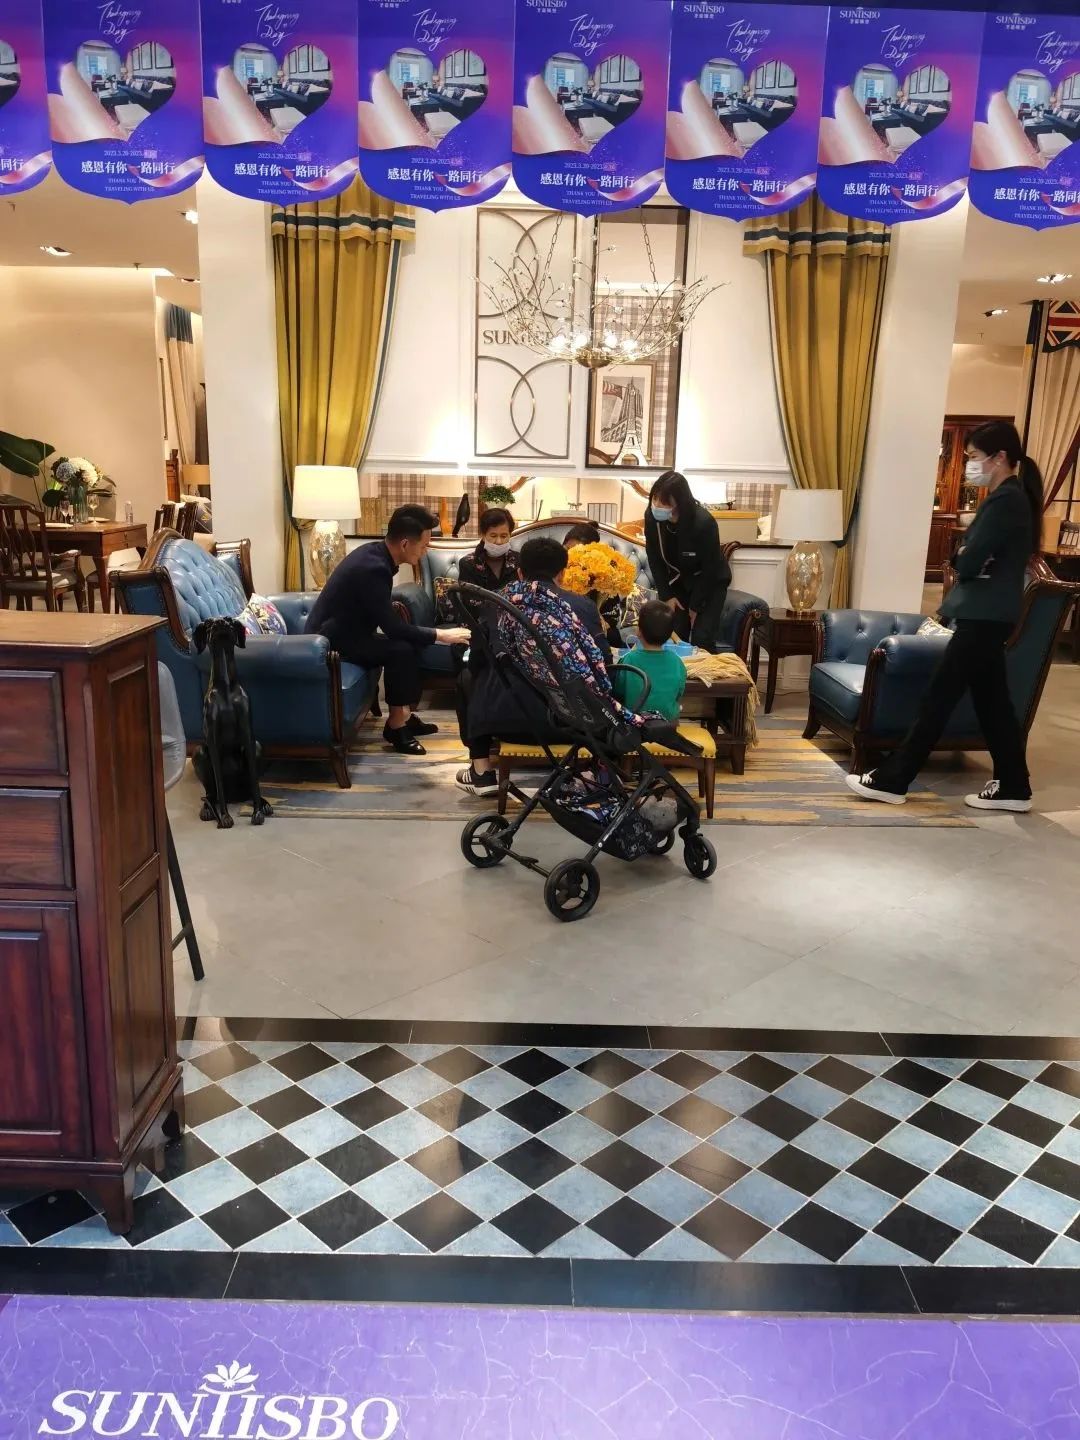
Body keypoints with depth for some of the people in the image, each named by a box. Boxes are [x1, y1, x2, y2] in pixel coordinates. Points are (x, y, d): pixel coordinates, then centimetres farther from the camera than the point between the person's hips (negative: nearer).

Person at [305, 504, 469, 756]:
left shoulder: (376, 553, 0)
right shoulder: (372, 568, -28)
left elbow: (387, 619, 10)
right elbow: (392, 627, -25)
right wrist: (441, 635, -18)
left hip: (344, 628, 10)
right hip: (329, 639, -10)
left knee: (412, 641, 4)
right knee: (400, 649, -22)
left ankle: (406, 713, 10)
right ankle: (396, 725, -9)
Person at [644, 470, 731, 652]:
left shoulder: (703, 522, -33)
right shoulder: (652, 516, -19)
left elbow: (710, 568, -22)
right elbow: (654, 559, -5)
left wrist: (695, 605, -14)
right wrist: (666, 596, -9)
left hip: (711, 582, -4)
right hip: (677, 580, 4)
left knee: (702, 639, -13)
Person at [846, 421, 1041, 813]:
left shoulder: (1005, 501, -17)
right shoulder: (1010, 498, 14)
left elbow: (968, 564, -20)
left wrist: (964, 559, 1)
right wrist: (967, 558, -5)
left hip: (984, 618, -10)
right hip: (987, 616, 10)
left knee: (938, 698, -5)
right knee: (991, 699, 13)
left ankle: (891, 780, 1)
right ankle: (1012, 787, 20)